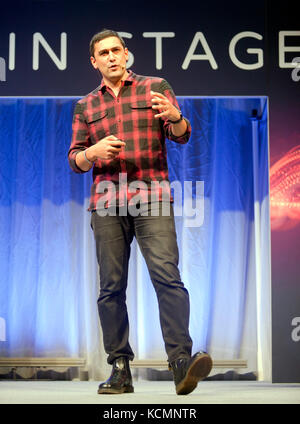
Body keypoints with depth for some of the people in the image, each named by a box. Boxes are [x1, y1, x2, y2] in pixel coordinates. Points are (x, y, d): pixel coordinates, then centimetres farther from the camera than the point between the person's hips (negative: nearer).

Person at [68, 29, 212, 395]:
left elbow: (182, 136, 4)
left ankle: (181, 361, -24)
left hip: (151, 198, -2)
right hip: (106, 202, 3)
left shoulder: (155, 88, 12)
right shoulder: (85, 106, 17)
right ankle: (120, 370, 4)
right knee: (111, 286, -1)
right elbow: (75, 160, 15)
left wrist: (174, 116, -20)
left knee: (167, 275, -17)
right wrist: (93, 151, -8)